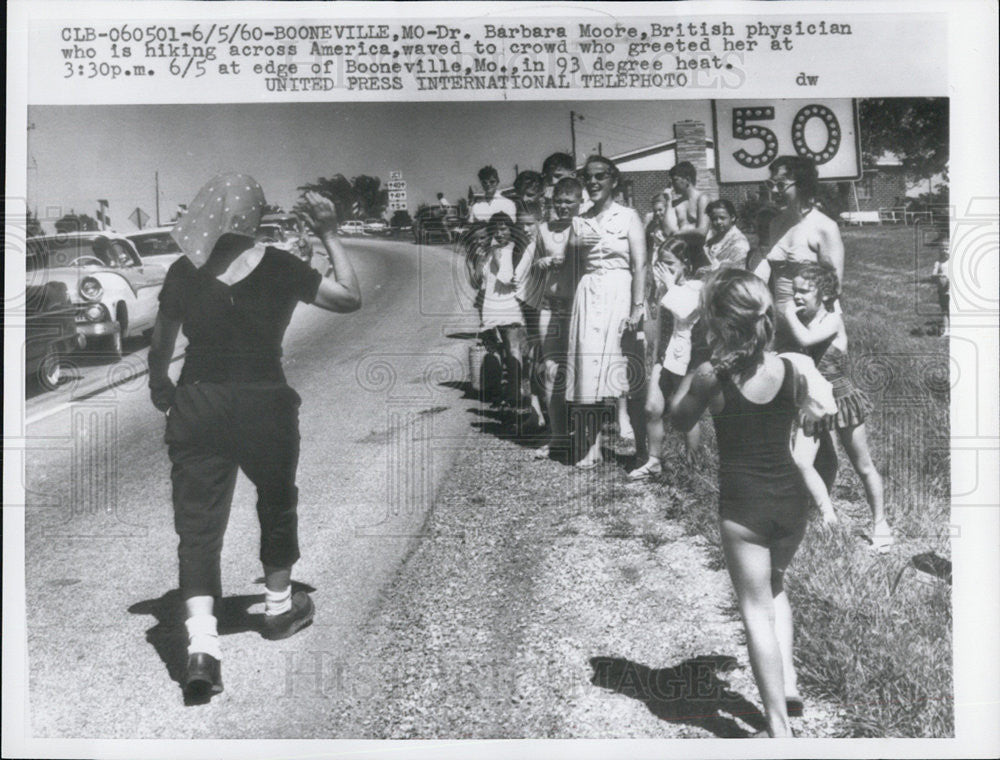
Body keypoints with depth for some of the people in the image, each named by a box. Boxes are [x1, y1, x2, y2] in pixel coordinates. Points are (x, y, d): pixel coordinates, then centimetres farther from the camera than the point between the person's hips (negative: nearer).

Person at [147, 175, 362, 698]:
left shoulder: (183, 272, 1)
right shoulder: (277, 268, -7)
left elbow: (161, 345, 8)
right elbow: (351, 298, -2)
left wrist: (159, 386, 27)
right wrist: (329, 238, 6)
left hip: (197, 404, 1)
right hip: (264, 403, -1)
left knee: (197, 520, 4)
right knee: (276, 503, 21)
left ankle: (202, 644, -8)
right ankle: (278, 606, 38)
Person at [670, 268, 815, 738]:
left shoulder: (711, 377, -13)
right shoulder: (791, 371, -4)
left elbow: (679, 422, 3)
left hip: (743, 505, -4)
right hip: (791, 498, 4)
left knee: (756, 608, 7)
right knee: (774, 584, 31)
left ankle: (779, 728, 11)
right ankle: (788, 679, 26)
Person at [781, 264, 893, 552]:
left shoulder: (833, 320, -13)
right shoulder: (801, 322, 3)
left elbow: (805, 339, -31)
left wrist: (790, 313, -19)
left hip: (842, 399, -4)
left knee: (863, 468, 10)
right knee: (799, 461, -16)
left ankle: (880, 524, 27)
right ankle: (829, 517, -6)